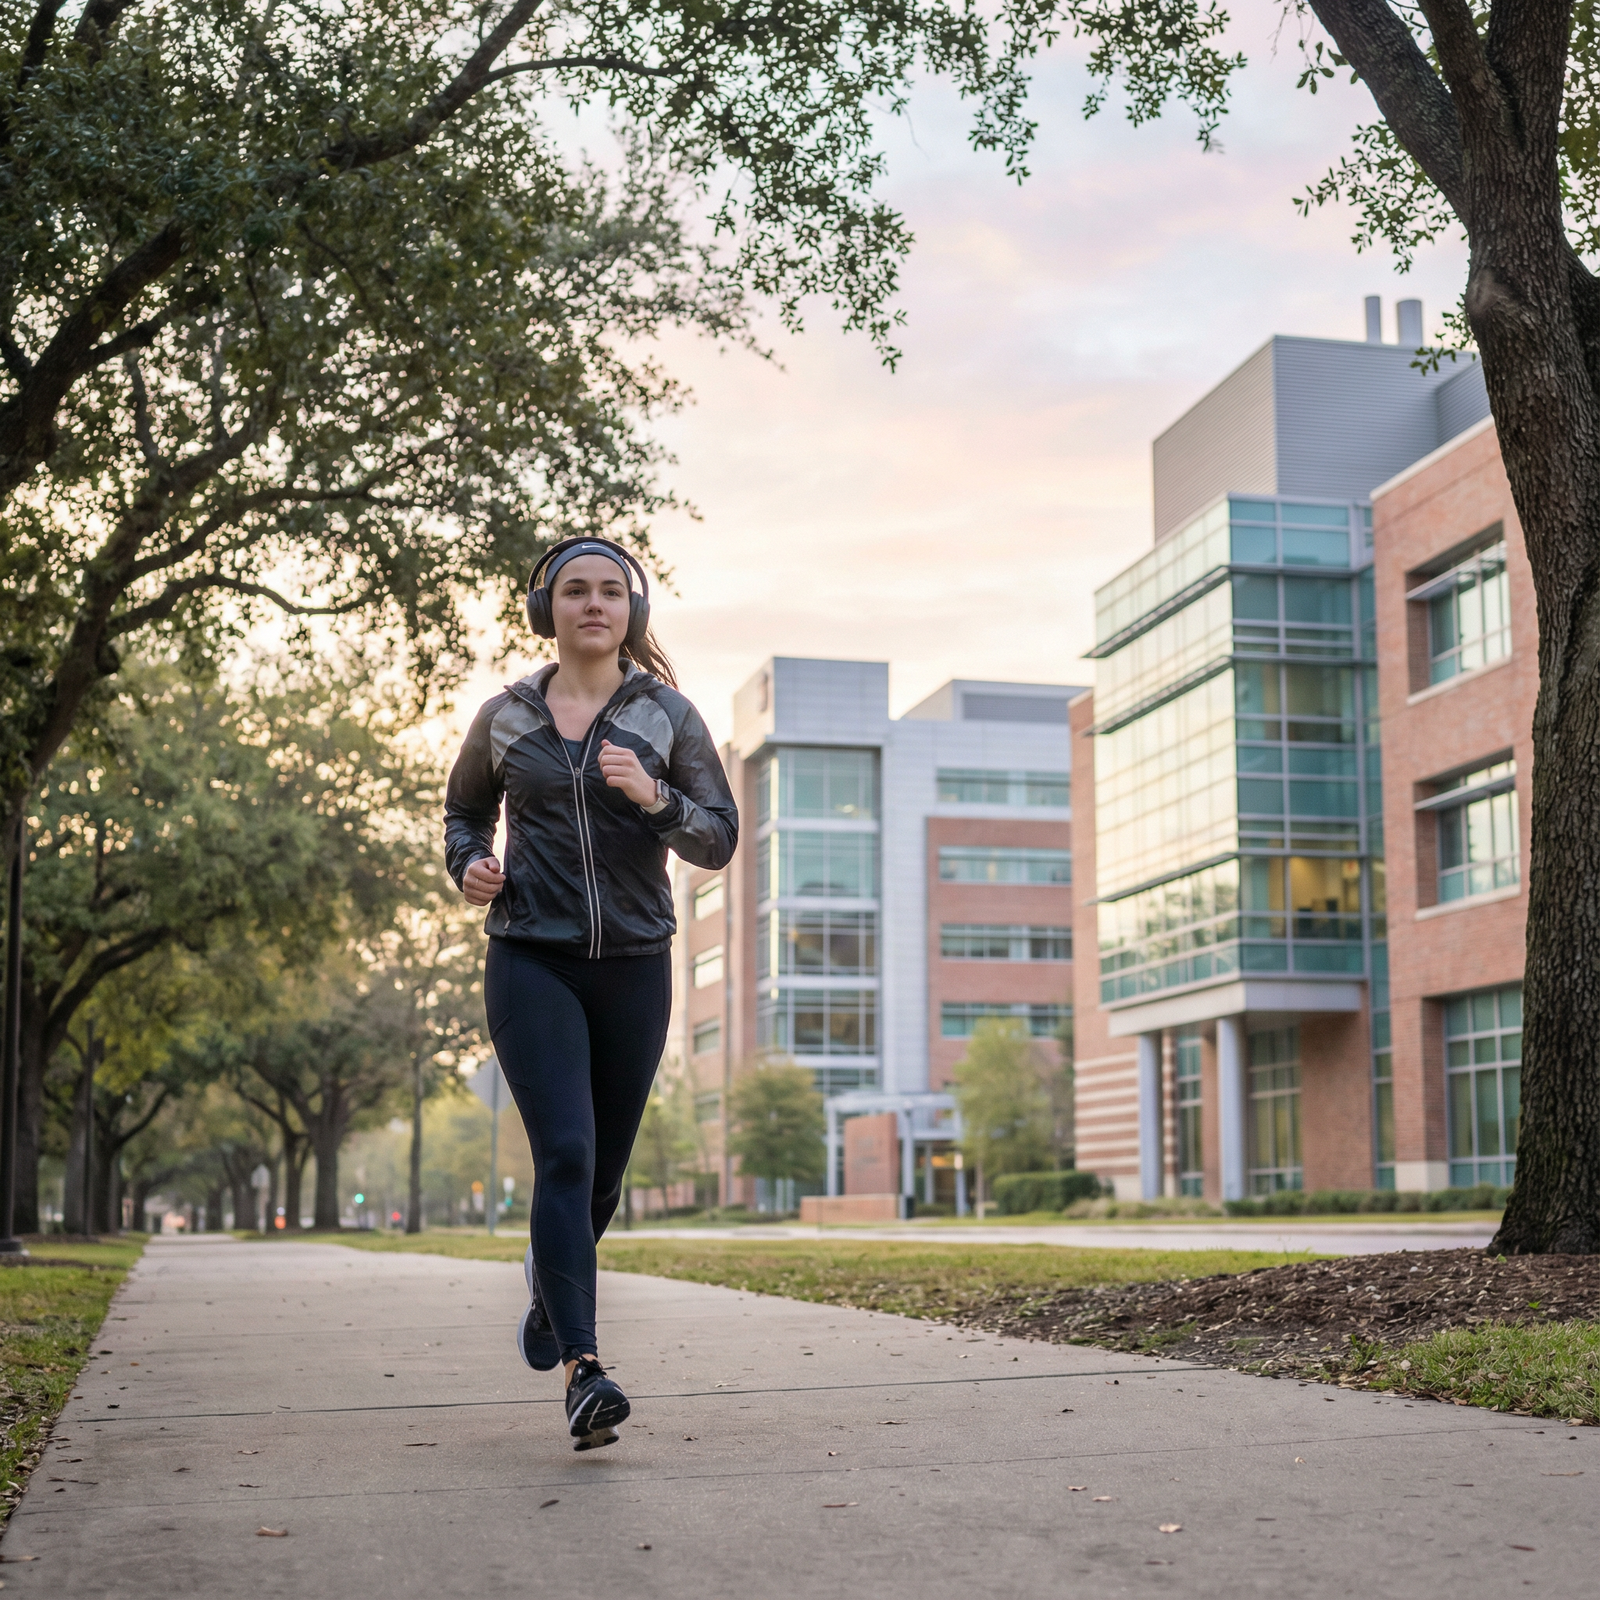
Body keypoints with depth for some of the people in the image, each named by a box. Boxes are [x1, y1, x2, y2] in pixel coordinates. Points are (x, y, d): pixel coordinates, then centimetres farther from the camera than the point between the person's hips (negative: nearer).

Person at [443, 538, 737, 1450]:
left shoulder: (668, 714, 4)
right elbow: (465, 809, 24)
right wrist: (468, 863, 2)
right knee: (565, 1152, -18)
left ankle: (551, 1275, 45)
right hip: (532, 962, -1)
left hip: (633, 965, 1)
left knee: (605, 1167, 11)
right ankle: (584, 1371, -20)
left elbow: (719, 840, 2)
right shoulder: (506, 717, 7)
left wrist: (654, 799, -17)